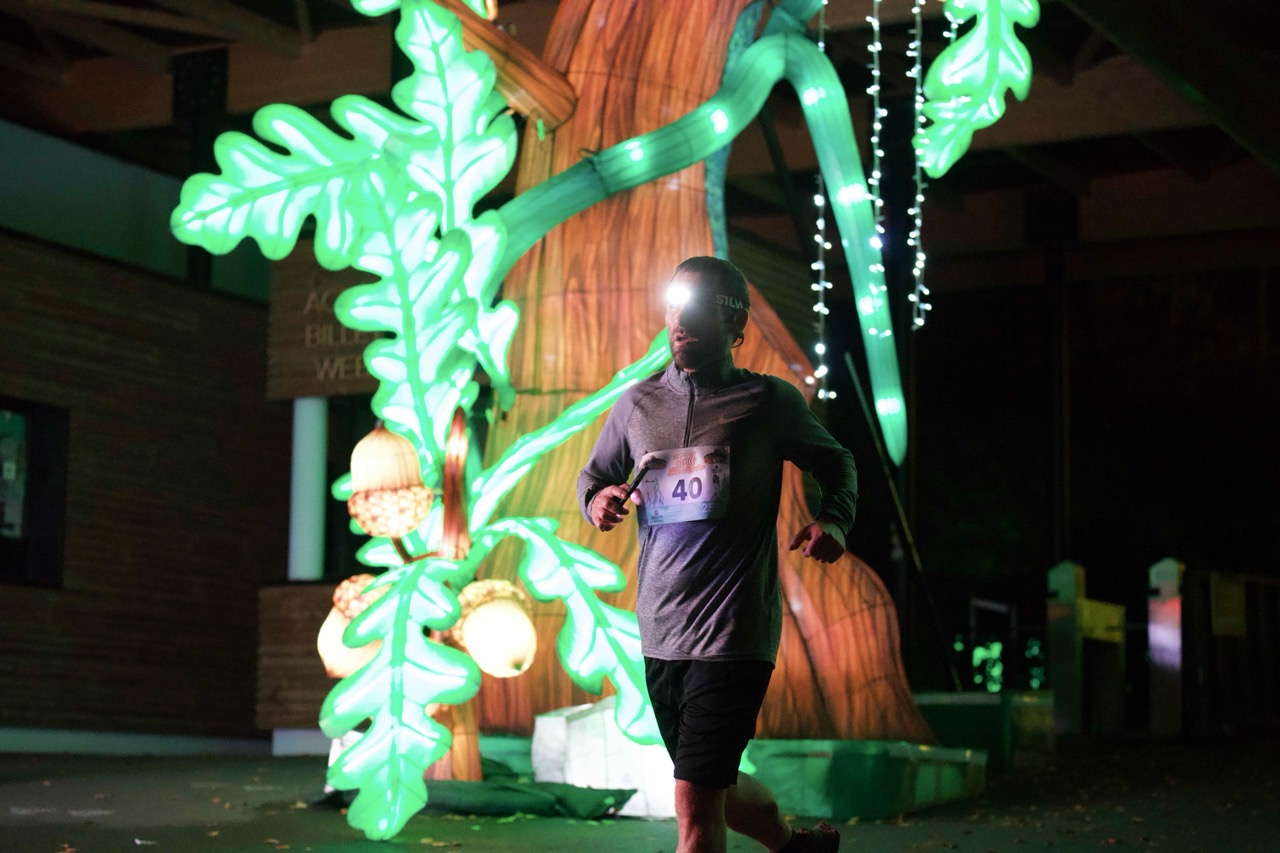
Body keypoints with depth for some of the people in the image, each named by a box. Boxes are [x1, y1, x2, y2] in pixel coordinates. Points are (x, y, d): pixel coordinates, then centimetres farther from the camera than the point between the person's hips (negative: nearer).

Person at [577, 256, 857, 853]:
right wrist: (597, 502, -3)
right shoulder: (637, 402, 9)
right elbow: (593, 474, 21)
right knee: (715, 789, 19)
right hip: (659, 633, 5)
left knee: (695, 805, -12)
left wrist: (833, 520, -7)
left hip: (734, 631, -5)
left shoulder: (768, 401, 0)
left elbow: (835, 462, 14)